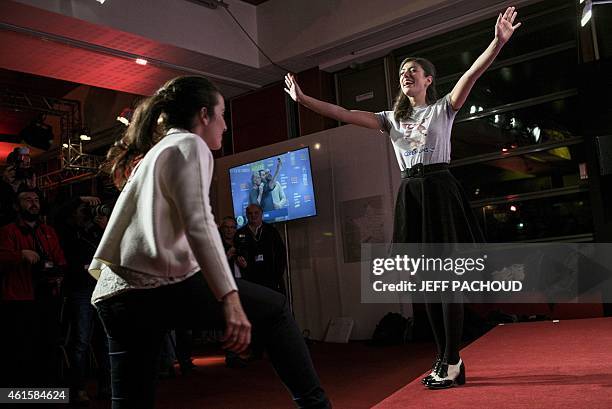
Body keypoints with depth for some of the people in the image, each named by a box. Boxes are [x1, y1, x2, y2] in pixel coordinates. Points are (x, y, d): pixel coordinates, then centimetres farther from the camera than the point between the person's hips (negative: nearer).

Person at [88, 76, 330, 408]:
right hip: (162, 286, -8)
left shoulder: (151, 153, 25)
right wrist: (230, 299, -23)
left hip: (115, 295, 9)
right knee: (274, 307, 8)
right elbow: (198, 225, -17)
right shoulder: (189, 144, -1)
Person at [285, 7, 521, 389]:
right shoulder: (393, 118, 16)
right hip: (411, 195, 5)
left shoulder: (443, 108, 5)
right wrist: (304, 99, 3)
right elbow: (346, 114, 10)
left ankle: (452, 362, 0)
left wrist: (498, 42, -27)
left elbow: (471, 74, -12)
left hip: (439, 190, -5)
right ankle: (446, 359, 15)